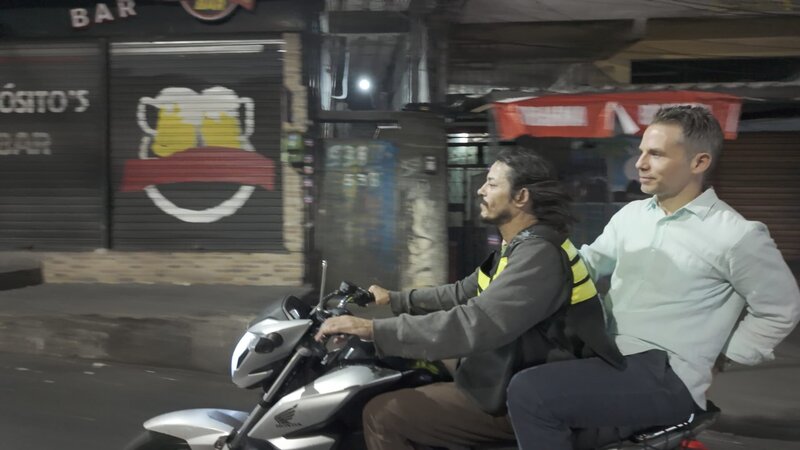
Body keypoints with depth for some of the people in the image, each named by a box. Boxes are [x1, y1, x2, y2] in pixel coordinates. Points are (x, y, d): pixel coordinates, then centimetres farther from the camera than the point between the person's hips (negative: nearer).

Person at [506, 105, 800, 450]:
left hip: (666, 375, -7)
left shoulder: (737, 235, -8)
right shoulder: (631, 214, 12)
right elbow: (587, 263, 18)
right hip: (608, 355, 8)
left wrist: (717, 359, -2)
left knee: (529, 393, -23)